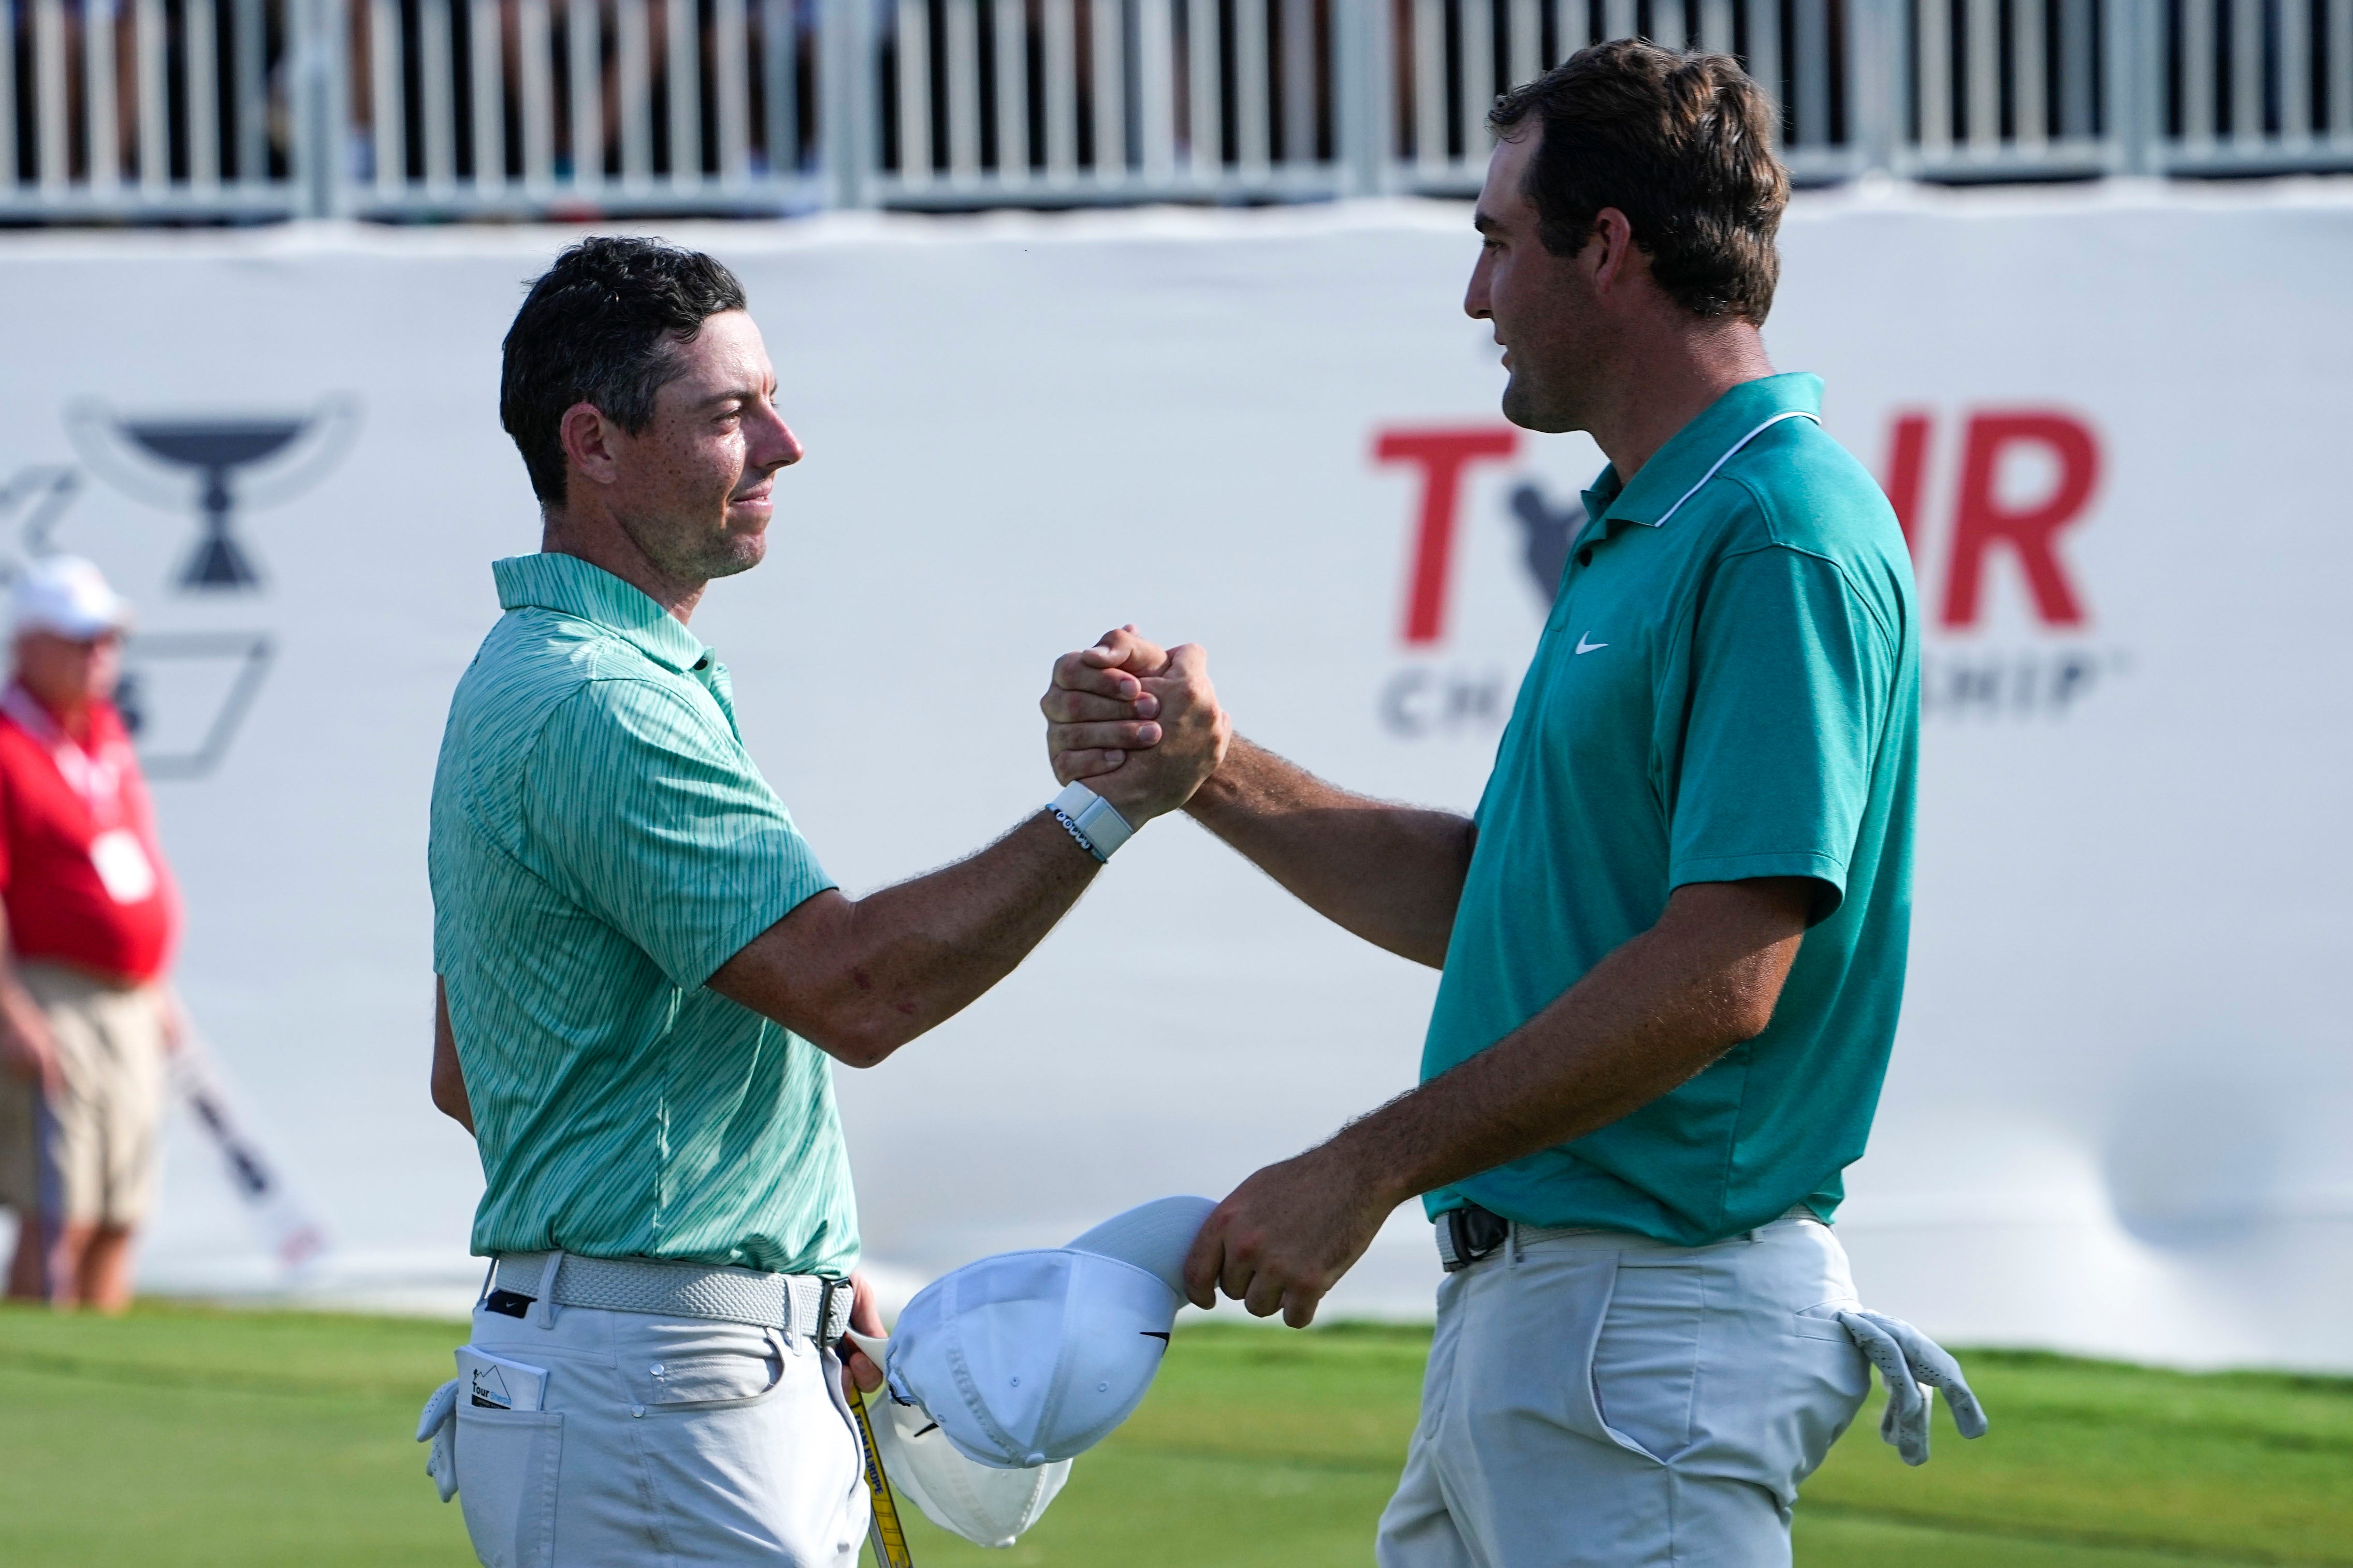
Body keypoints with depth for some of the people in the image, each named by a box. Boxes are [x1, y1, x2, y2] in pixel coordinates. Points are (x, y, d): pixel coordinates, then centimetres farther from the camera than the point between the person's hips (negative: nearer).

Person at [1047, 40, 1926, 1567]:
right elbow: (1483, 898, 21)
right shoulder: (1640, 532, 18)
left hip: (1655, 1313, -10)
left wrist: (1371, 1167, -18)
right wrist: (1208, 773, 10)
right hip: (1520, 1305, 10)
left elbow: (1719, 977, -23)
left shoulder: (1783, 541, -16)